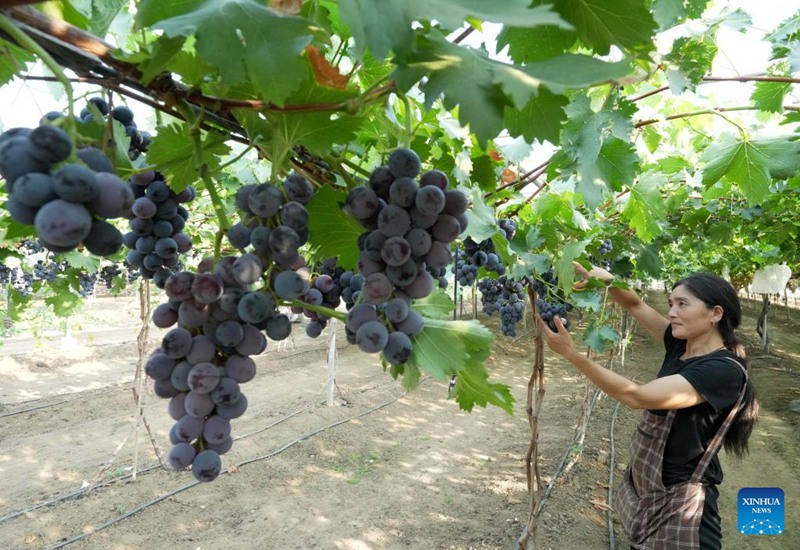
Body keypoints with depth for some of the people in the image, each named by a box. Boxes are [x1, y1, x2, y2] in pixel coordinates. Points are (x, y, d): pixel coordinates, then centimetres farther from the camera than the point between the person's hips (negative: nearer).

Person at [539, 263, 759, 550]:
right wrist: (604, 278, -21)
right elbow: (635, 305, 1)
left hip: (679, 500, -7)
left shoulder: (723, 370, -24)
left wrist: (571, 353, -36)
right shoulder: (682, 345, -2)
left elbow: (637, 396, -31)